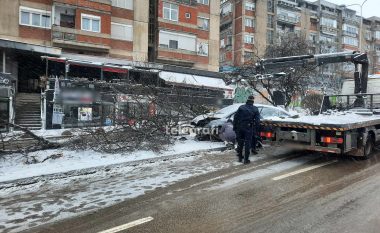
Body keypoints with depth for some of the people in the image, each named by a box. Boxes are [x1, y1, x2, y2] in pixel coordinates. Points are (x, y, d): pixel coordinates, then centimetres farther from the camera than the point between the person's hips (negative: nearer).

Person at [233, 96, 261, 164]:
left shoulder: (241, 107, 1)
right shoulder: (255, 109, -1)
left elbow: (235, 118, -1)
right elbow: (257, 120, -6)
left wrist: (235, 127, 4)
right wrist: (253, 126, 11)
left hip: (240, 128, 2)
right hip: (249, 128, -2)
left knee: (240, 143, 15)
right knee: (247, 144, 4)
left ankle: (240, 157, 25)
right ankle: (246, 159, 7)